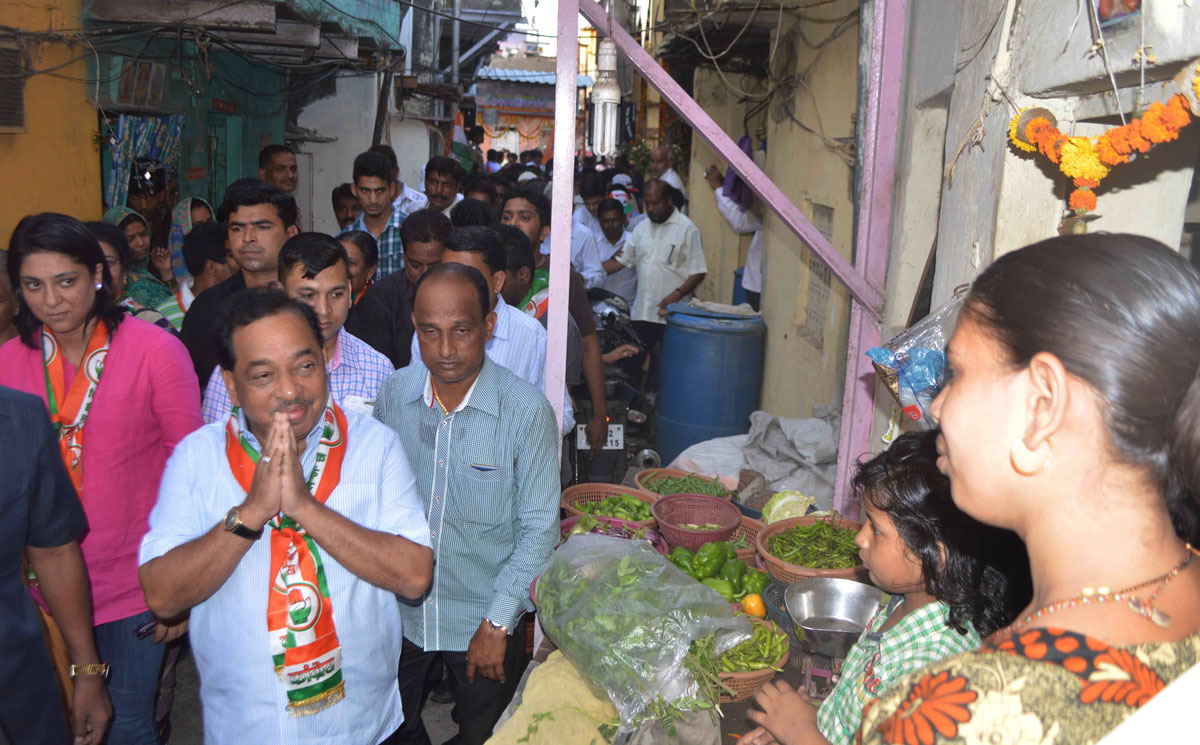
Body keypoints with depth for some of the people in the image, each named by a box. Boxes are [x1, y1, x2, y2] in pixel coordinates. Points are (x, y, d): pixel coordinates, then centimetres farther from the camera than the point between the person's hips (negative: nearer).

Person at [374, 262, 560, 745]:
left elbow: (539, 528, -15)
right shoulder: (395, 392, -9)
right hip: (397, 610, 3)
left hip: (485, 618, -3)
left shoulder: (527, 410, -20)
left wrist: (497, 622, -13)